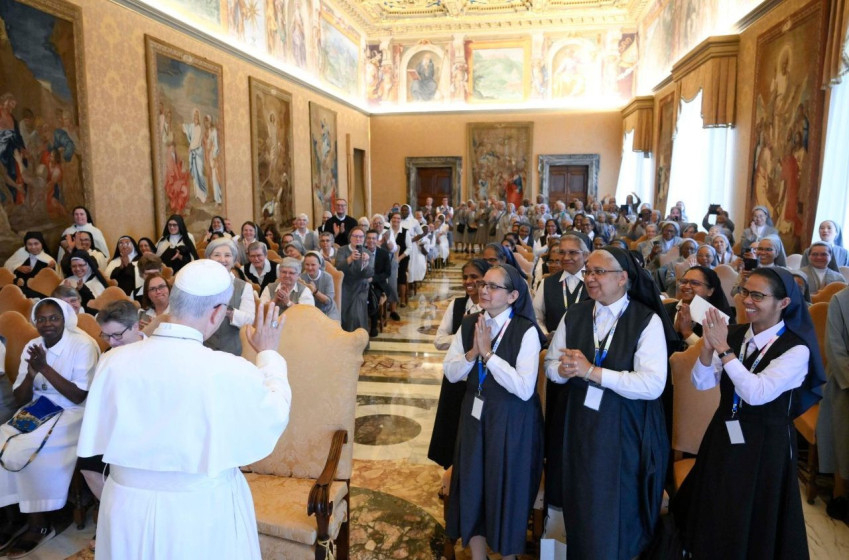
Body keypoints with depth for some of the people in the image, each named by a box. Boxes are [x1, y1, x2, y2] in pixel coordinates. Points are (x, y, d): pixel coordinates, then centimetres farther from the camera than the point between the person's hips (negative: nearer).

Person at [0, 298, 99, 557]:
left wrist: (45, 368, -22)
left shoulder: (83, 345, -13)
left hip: (71, 414, -6)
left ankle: (39, 525, -5)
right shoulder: (31, 346, 6)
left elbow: (79, 397, -18)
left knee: (26, 452, -24)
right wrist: (32, 371, -15)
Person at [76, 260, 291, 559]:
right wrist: (268, 353, 8)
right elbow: (275, 414, -4)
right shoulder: (230, 372, -23)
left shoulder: (114, 361, -13)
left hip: (127, 507, 4)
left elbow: (101, 437, 1)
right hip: (201, 510, -3)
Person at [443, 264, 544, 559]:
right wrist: (472, 353, -18)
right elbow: (450, 372, 0)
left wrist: (488, 353, -24)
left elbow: (524, 388, -24)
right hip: (474, 414, 5)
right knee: (472, 487, 14)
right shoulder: (469, 324, 0)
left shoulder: (526, 331, -18)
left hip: (512, 421, -5)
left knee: (505, 490, 11)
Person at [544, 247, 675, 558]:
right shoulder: (574, 315, 3)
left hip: (626, 430, -4)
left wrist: (591, 371, -24)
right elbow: (551, 365, 8)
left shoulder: (648, 321, -13)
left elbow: (653, 384, -22)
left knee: (618, 514, 11)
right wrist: (565, 370, -16)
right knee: (582, 507, 16)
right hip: (580, 426, 4)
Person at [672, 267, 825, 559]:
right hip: (723, 435, 5)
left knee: (753, 526, 14)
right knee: (712, 516, 20)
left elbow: (757, 393, -29)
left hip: (765, 445, -5)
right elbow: (701, 383, -4)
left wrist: (723, 348, -27)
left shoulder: (796, 349, -16)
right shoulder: (733, 334, -2)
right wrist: (708, 346, -21)